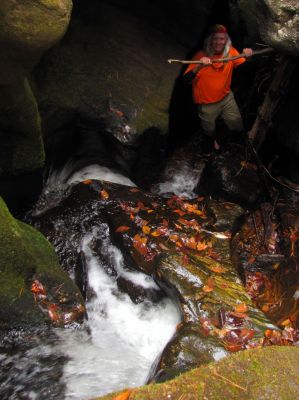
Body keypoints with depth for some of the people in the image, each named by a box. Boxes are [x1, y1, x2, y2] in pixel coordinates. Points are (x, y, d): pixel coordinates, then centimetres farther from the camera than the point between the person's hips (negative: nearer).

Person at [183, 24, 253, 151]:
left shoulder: (231, 52, -11)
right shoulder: (201, 55, -22)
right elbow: (186, 78, -30)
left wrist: (247, 57, -30)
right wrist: (199, 66, -49)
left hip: (226, 98, 3)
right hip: (207, 103, -3)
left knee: (238, 127, 13)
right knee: (210, 130, 18)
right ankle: (213, 139, 57)